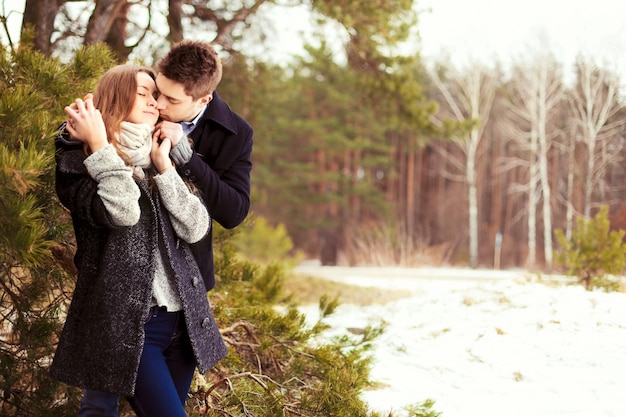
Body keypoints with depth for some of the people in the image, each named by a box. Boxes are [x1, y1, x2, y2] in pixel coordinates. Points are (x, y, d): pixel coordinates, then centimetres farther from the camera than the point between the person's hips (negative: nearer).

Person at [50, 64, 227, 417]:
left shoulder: (167, 162, 15)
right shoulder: (78, 162, -3)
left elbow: (196, 229, 0)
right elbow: (121, 214, -22)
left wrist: (164, 169, -6)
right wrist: (100, 146, -17)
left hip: (182, 320, 6)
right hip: (126, 323, -6)